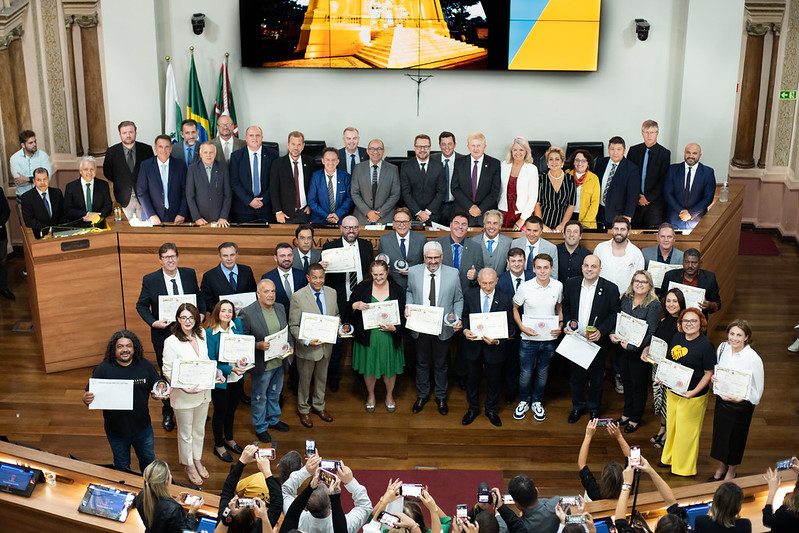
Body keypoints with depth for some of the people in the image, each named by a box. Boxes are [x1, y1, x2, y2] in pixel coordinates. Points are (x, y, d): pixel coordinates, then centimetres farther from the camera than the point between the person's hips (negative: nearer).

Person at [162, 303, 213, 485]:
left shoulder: (202, 335, -1)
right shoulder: (171, 342, -18)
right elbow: (167, 371, -14)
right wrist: (184, 388, -24)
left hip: (203, 392, 5)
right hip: (183, 395, -5)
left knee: (199, 429, 21)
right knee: (185, 433, 12)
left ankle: (198, 460, 41)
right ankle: (189, 466, 31)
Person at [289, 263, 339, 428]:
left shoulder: (332, 293, -3)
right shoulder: (298, 297, -18)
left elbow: (336, 315, 11)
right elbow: (293, 326, -14)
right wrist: (307, 341, -26)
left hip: (326, 345, 4)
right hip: (307, 347, -4)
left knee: (322, 378, 23)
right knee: (305, 380, 15)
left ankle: (319, 406, 44)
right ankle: (303, 410, 37)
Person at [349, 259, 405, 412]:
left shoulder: (397, 289, -4)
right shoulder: (362, 287, -4)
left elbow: (403, 314, 0)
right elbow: (349, 309, 2)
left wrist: (395, 328, -16)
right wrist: (355, 306, -21)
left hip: (389, 337, 0)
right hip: (368, 336, 0)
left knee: (390, 367, 12)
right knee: (369, 367, 13)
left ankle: (389, 396, 37)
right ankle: (371, 395, 37)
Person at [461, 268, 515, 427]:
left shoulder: (505, 300, -10)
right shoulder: (469, 296, -5)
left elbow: (509, 327, -7)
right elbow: (464, 316, 5)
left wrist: (497, 341, -22)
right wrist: (465, 330, -16)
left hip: (494, 348, -1)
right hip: (473, 346, 1)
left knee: (493, 381, 15)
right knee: (472, 379, 17)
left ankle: (491, 410, 38)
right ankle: (473, 409, 39)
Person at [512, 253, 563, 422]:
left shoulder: (558, 286, -6)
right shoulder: (525, 287, -13)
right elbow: (514, 308, 1)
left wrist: (560, 324, -2)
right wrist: (522, 327, -10)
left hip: (549, 339, 2)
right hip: (528, 339, -2)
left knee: (543, 374, 16)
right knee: (525, 374, 8)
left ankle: (537, 402, 36)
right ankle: (524, 402, 32)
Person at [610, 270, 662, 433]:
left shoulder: (654, 305, -15)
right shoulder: (625, 299, 1)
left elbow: (651, 333, -18)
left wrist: (631, 346, -20)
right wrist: (612, 334, -9)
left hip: (639, 352, -5)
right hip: (622, 348, 5)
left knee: (638, 385, 10)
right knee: (626, 382, 19)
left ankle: (635, 419, 26)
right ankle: (627, 413, 37)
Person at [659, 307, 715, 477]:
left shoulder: (705, 344, -17)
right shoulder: (676, 338, 1)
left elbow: (709, 373, -14)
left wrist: (694, 392, -23)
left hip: (693, 396, -6)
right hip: (672, 391, 6)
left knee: (686, 431, 8)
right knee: (671, 426, 21)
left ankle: (685, 467, 26)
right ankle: (669, 458, 42)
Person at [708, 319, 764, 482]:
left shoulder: (753, 359, -23)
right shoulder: (722, 348, -6)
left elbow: (757, 390, -15)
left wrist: (738, 398, -26)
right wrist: (713, 377, -8)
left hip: (741, 405, -5)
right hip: (722, 400, 5)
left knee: (735, 438, 14)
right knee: (720, 433, 19)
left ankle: (731, 472, 38)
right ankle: (721, 468, 43)